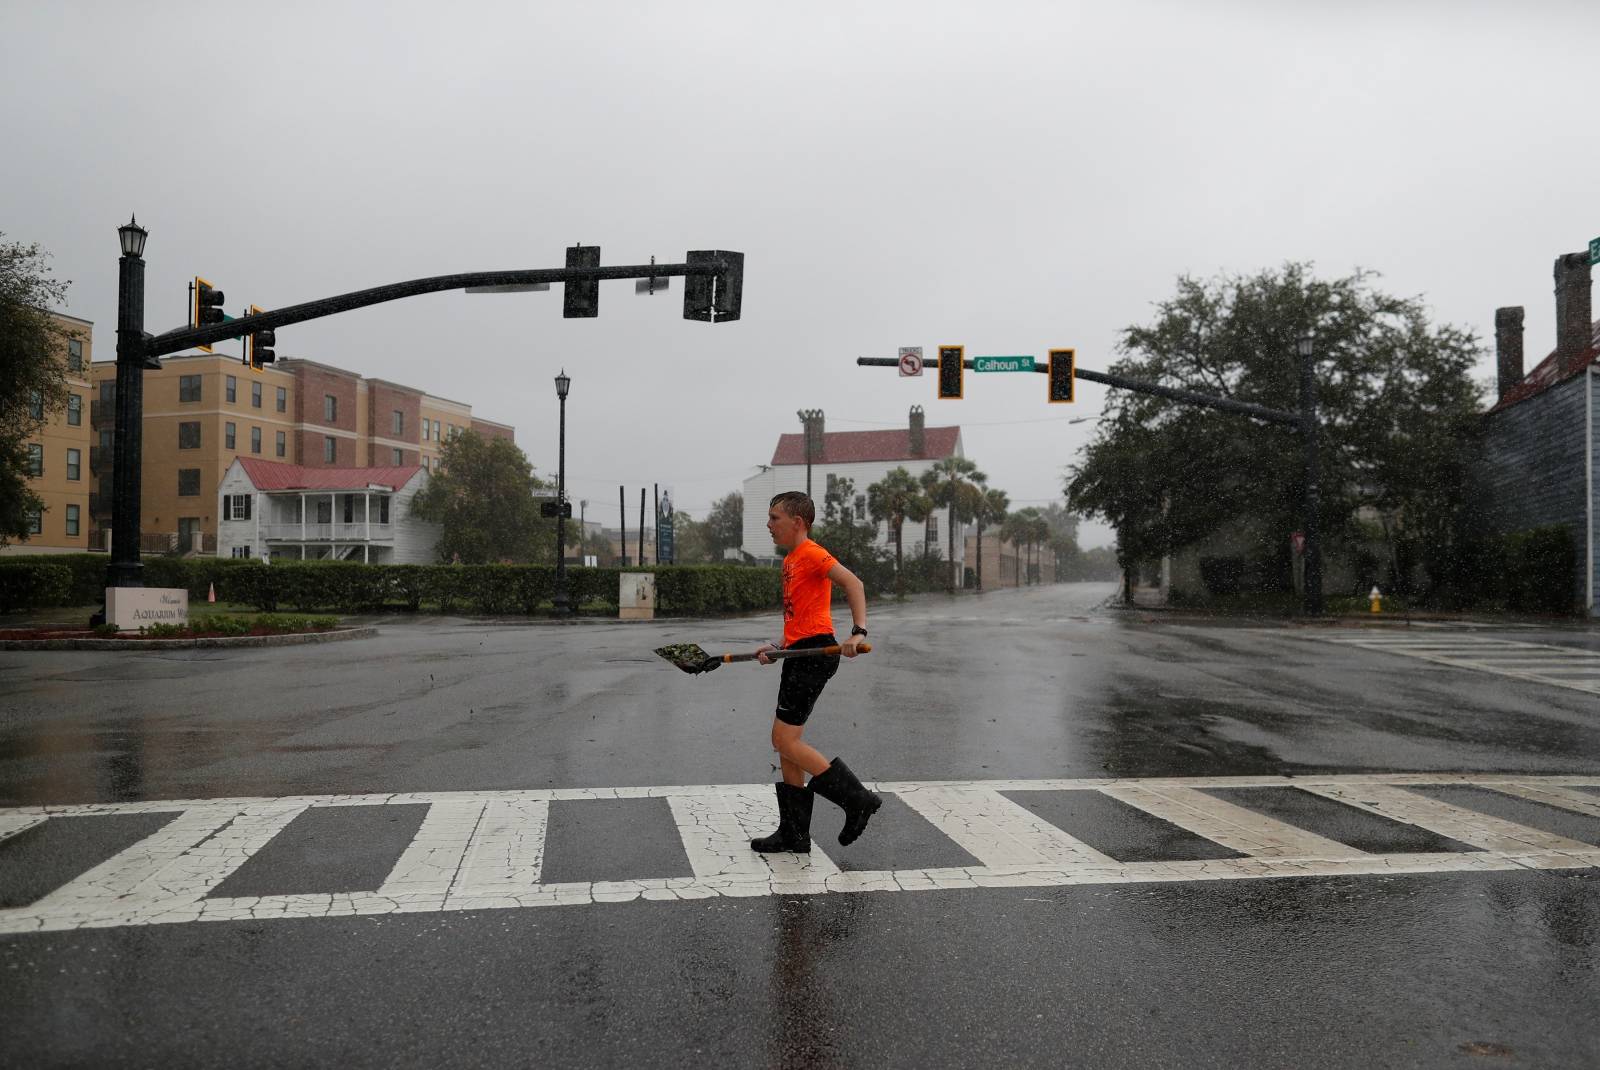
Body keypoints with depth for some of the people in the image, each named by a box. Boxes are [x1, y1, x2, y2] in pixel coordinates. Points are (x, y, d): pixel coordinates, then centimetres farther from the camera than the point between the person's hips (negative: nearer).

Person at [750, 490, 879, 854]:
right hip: (799, 654, 10)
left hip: (815, 652, -10)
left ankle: (857, 799, -2)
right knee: (785, 742, 10)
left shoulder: (811, 553, -9)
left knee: (785, 740, -11)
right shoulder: (790, 560, 20)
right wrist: (778, 647, 13)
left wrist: (858, 632, -33)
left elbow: (853, 583, -22)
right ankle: (793, 834, 16)